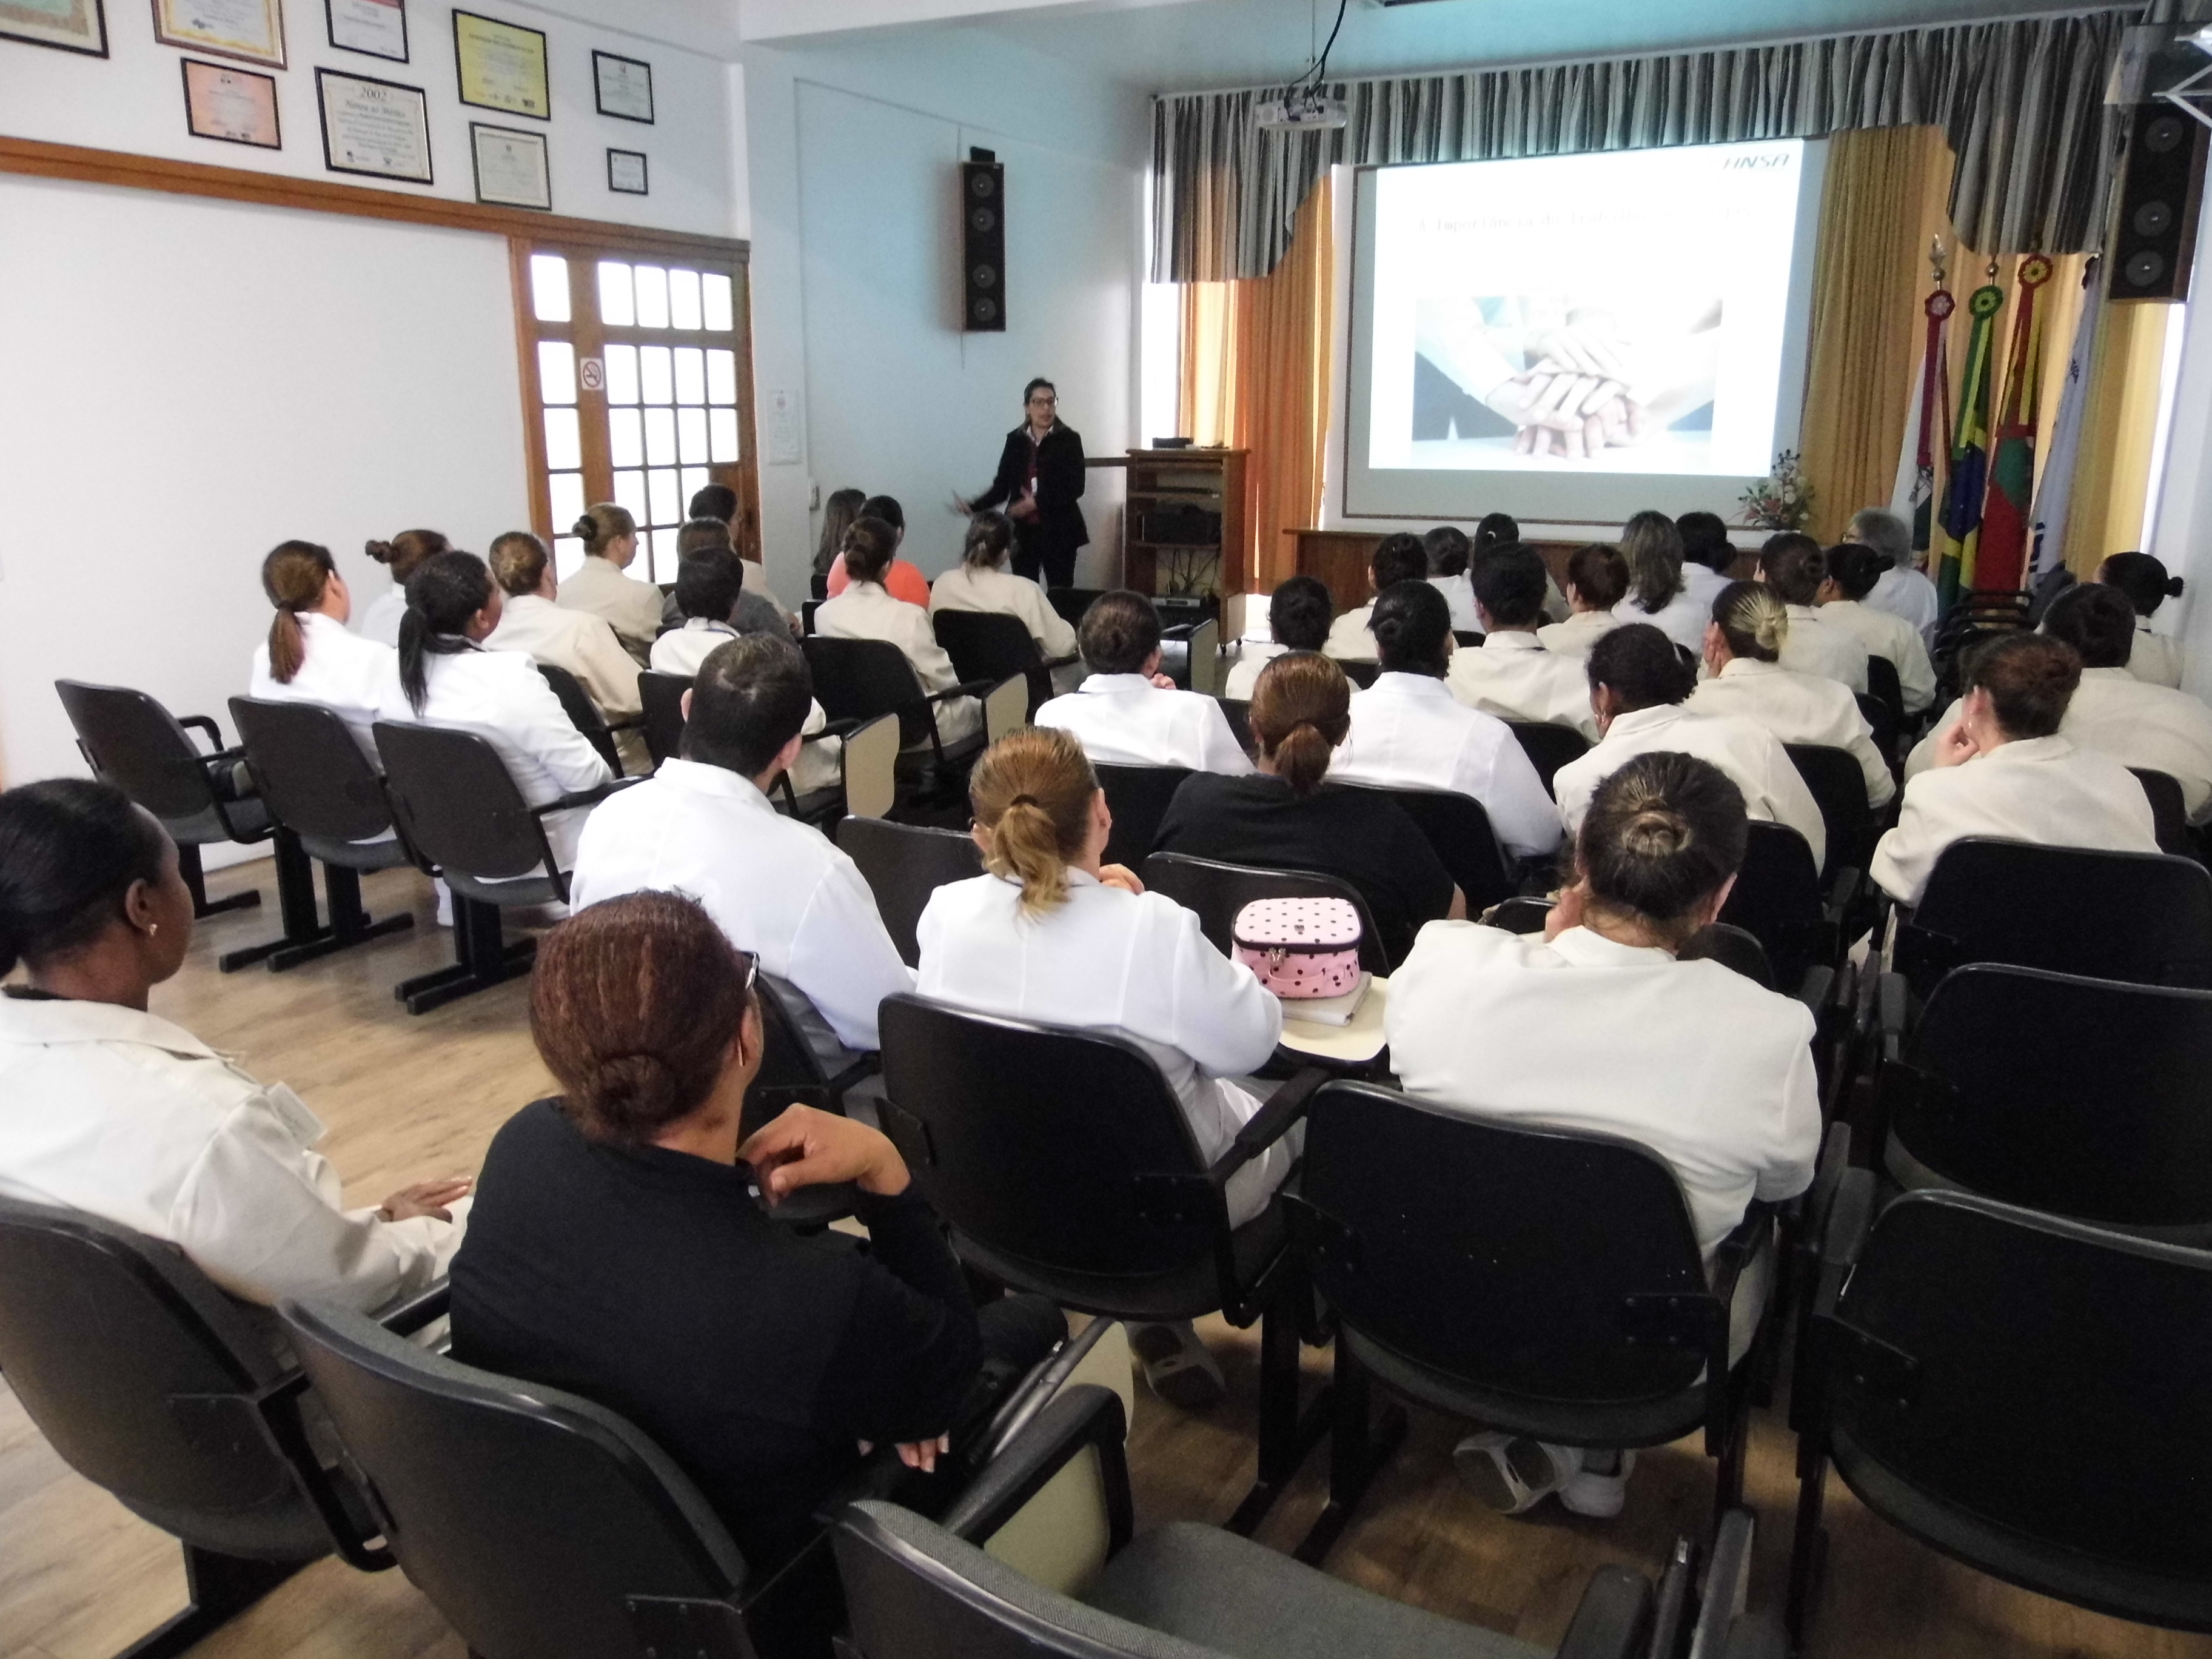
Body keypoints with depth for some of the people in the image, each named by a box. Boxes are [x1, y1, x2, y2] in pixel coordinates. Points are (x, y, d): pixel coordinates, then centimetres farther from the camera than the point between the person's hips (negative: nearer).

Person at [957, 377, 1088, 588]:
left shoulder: (1069, 439, -1)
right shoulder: (1015, 440, 8)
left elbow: (1076, 488, -7)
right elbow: (1002, 486, 10)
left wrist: (1038, 502, -16)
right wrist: (974, 507, -5)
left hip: (1058, 530, -2)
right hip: (1023, 531, 2)